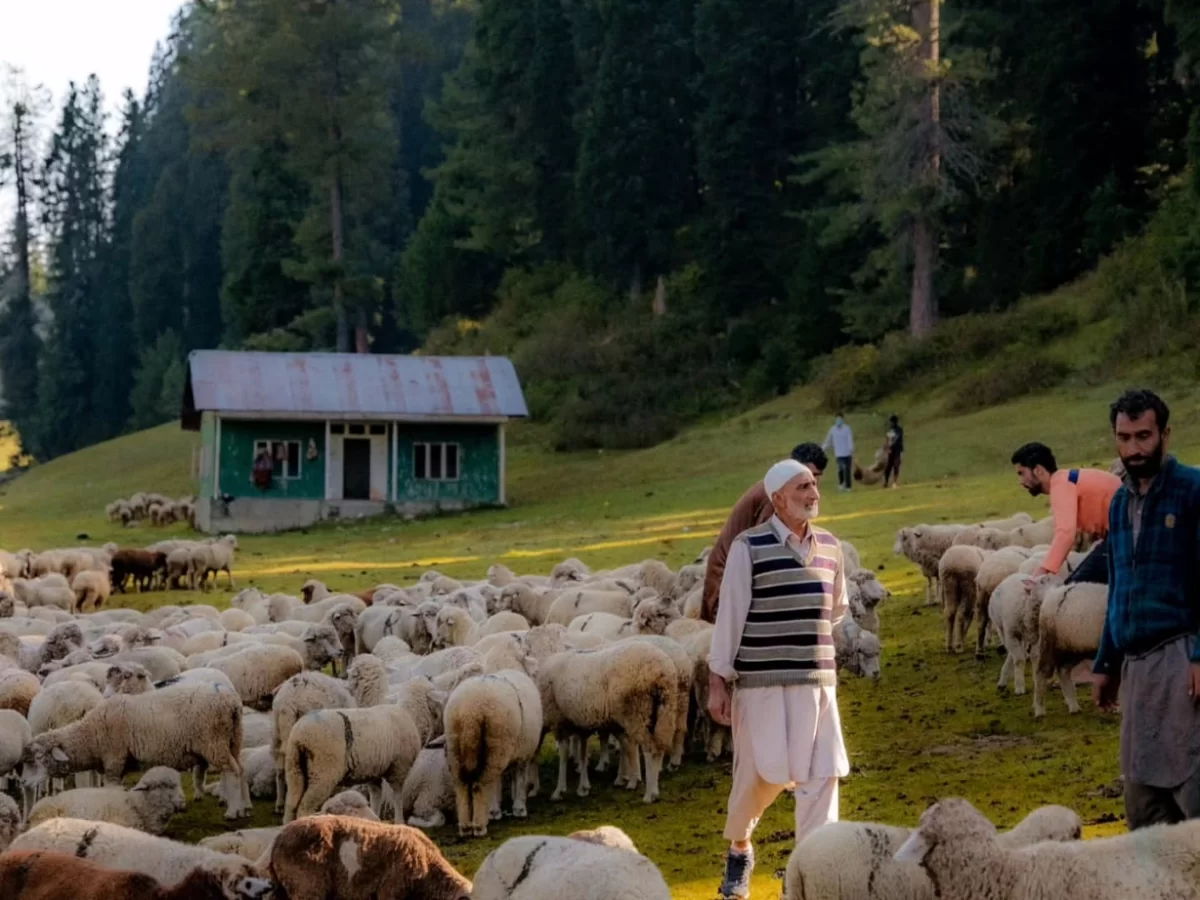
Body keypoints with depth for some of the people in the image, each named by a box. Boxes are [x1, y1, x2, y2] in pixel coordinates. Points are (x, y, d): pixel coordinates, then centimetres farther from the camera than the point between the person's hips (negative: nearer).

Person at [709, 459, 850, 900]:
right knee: (761, 774, 1)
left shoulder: (830, 546, 7)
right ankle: (739, 849, 29)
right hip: (761, 681, -4)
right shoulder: (748, 547, -7)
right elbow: (729, 615, -7)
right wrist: (717, 682, -8)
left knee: (821, 774, -3)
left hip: (817, 680, 4)